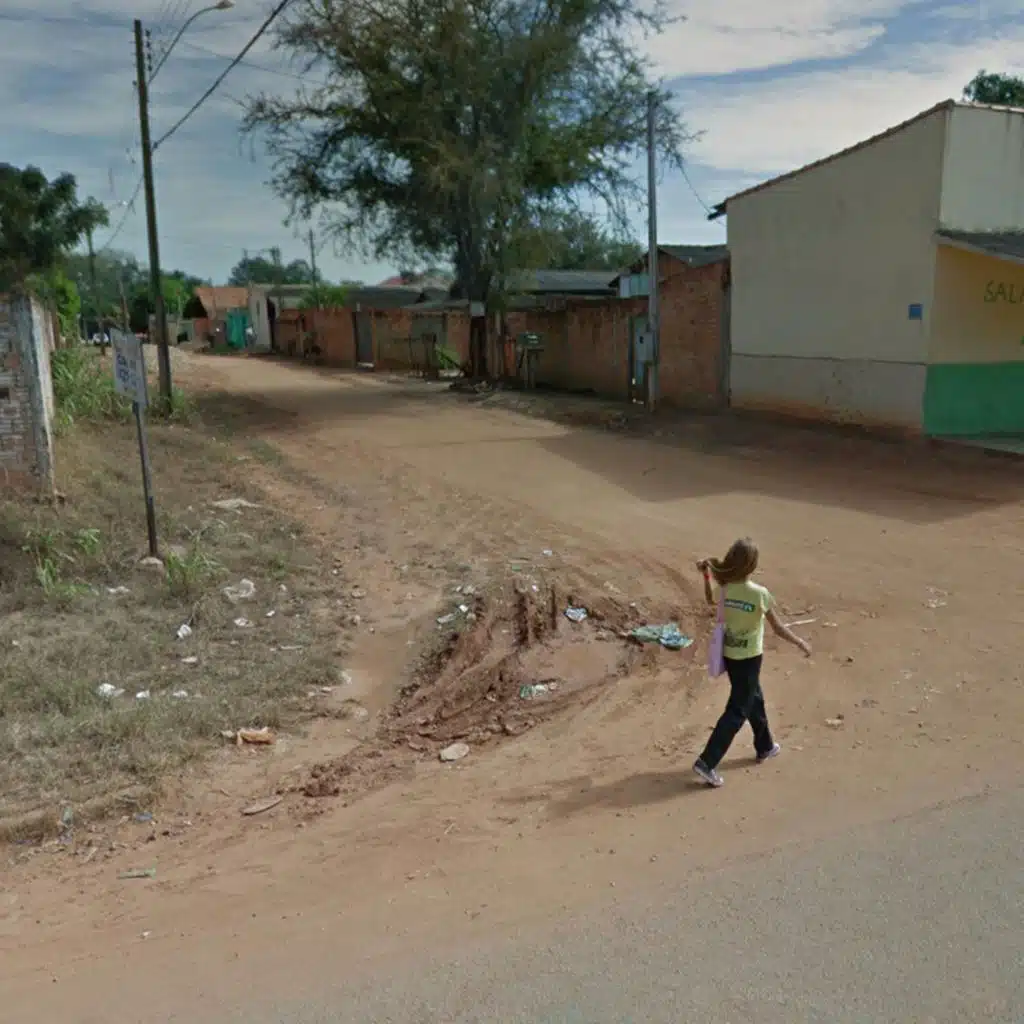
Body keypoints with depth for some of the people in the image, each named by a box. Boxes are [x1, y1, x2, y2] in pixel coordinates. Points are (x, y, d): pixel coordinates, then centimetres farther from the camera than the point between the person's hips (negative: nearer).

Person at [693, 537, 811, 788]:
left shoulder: (723, 588, -9)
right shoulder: (760, 594, -23)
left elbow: (710, 600, 16)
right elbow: (778, 628, -13)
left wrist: (706, 575, 14)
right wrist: (801, 643, 2)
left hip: (729, 655, 6)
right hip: (749, 659, -6)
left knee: (754, 699, 26)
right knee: (737, 711, 2)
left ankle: (765, 747, 45)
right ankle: (707, 762, -4)